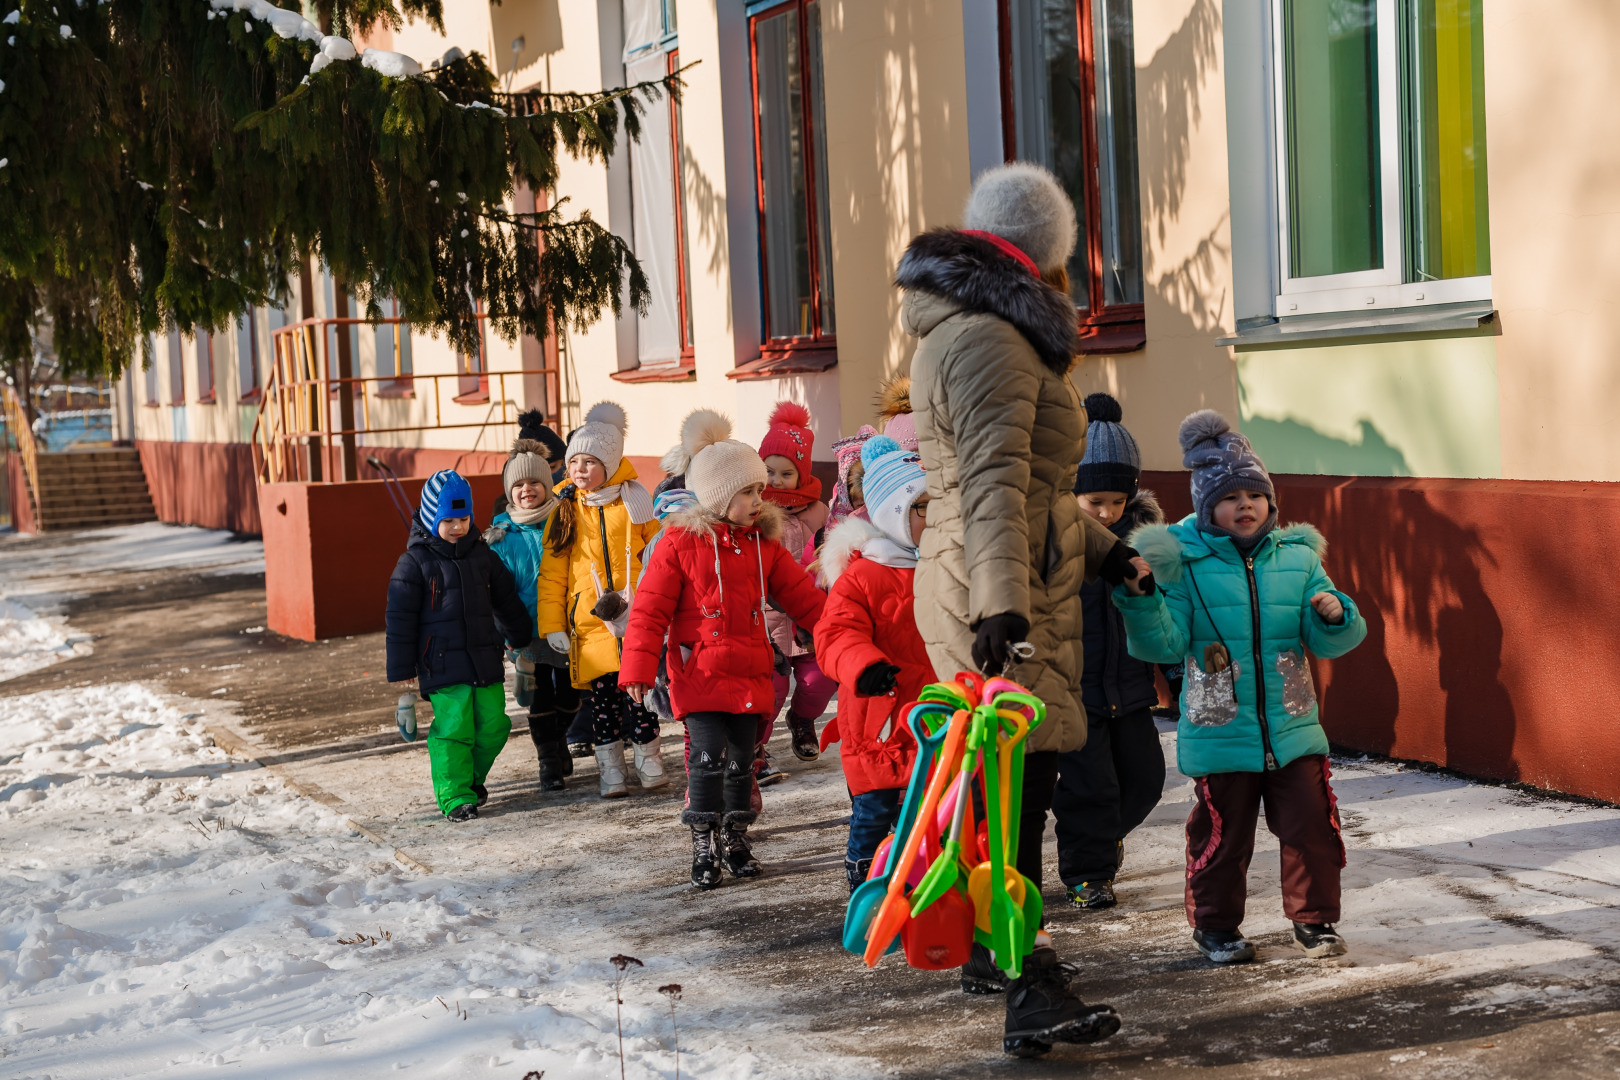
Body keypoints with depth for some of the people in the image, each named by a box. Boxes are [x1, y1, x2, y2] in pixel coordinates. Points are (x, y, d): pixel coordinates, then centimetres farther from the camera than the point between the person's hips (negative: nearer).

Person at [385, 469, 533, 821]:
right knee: (453, 729, -9)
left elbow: (507, 601, 22)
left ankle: (471, 778, 27)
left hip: (485, 660, 5)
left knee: (493, 725, 4)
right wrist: (401, 668, -5)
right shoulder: (415, 562, -5)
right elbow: (400, 618, -4)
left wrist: (521, 639, 30)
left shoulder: (482, 555, 9)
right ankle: (455, 796, 0)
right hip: (443, 665, -5)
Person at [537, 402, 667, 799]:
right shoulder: (565, 509, 5)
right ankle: (610, 770, 13)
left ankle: (649, 761, 14)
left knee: (638, 691, -2)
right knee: (600, 694, 3)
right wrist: (552, 625, 1)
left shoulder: (634, 502, 3)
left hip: (635, 617, -1)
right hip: (588, 619, 1)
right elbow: (552, 572, 6)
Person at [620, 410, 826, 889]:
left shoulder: (764, 544, 8)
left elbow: (803, 597, 13)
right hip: (699, 669, -4)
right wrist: (639, 668, -11)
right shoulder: (680, 542, -6)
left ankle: (736, 840, 23)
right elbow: (650, 610, -5)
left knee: (741, 759, 9)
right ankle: (703, 848, -1)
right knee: (709, 755, -13)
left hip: (748, 670, 4)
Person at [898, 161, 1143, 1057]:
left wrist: (1101, 549, 29)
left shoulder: (973, 334, 19)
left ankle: (988, 952, 32)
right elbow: (995, 484, -29)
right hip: (999, 602, -11)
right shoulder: (990, 344, -16)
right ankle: (1032, 996, -17)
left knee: (1010, 781, 19)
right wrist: (1000, 604, -38)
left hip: (1014, 594, 11)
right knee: (1016, 785, -14)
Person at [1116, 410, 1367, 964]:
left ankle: (1313, 918, 24)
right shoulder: (1184, 562, -5)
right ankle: (1216, 925, 25)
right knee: (1222, 835, 7)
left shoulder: (1297, 558, 4)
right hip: (1219, 734, -3)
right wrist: (1140, 597, -24)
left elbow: (1328, 642, 6)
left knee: (1311, 827, 5)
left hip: (1292, 730, 3)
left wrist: (1335, 614, -15)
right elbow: (1165, 644, -10)